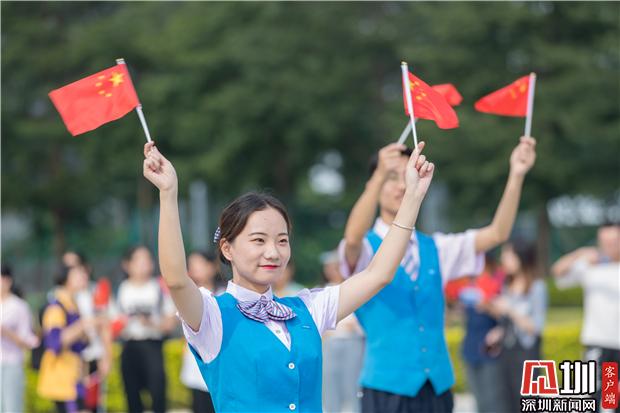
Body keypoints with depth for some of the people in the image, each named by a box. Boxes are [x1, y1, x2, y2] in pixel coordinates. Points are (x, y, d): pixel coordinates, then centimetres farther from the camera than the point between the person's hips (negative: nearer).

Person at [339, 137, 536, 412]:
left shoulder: (435, 249, 12)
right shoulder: (367, 249, -2)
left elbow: (496, 234, 1)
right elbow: (353, 238, -27)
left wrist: (516, 175, -14)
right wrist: (380, 174, -41)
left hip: (436, 388, 5)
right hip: (387, 388, -5)